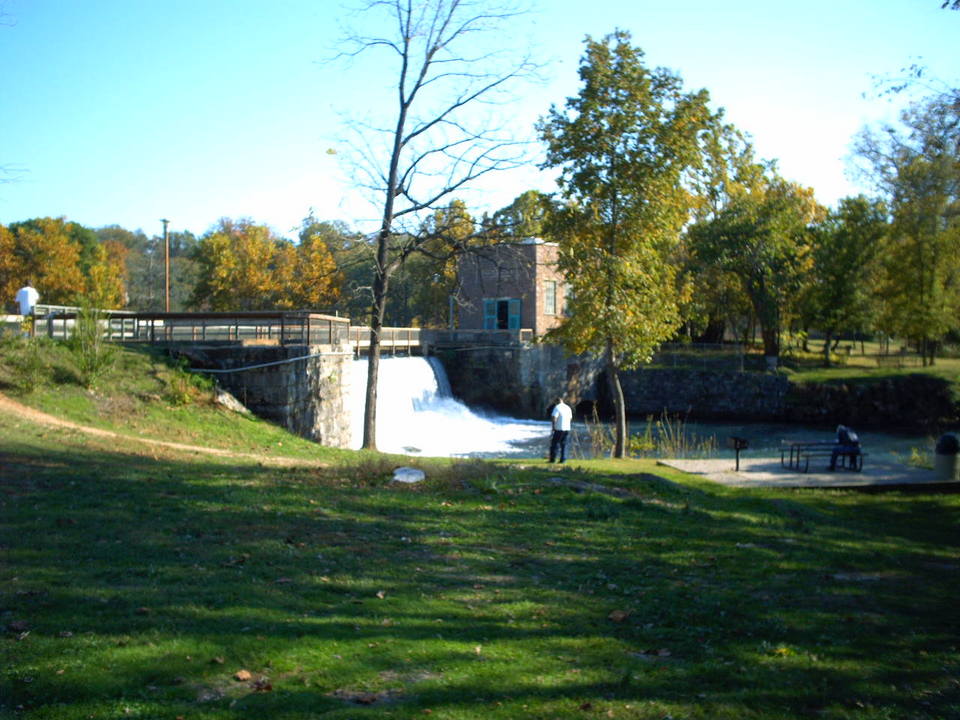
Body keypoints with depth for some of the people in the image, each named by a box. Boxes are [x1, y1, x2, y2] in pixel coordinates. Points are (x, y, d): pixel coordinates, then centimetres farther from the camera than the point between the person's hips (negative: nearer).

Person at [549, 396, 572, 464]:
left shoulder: (557, 407, -10)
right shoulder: (568, 408, 11)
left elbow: (553, 418, -17)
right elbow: (571, 419, 18)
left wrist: (553, 426, -6)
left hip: (559, 429, -6)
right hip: (567, 428, 6)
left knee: (555, 443, 0)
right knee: (564, 444, 10)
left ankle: (553, 459, -1)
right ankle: (563, 459, 5)